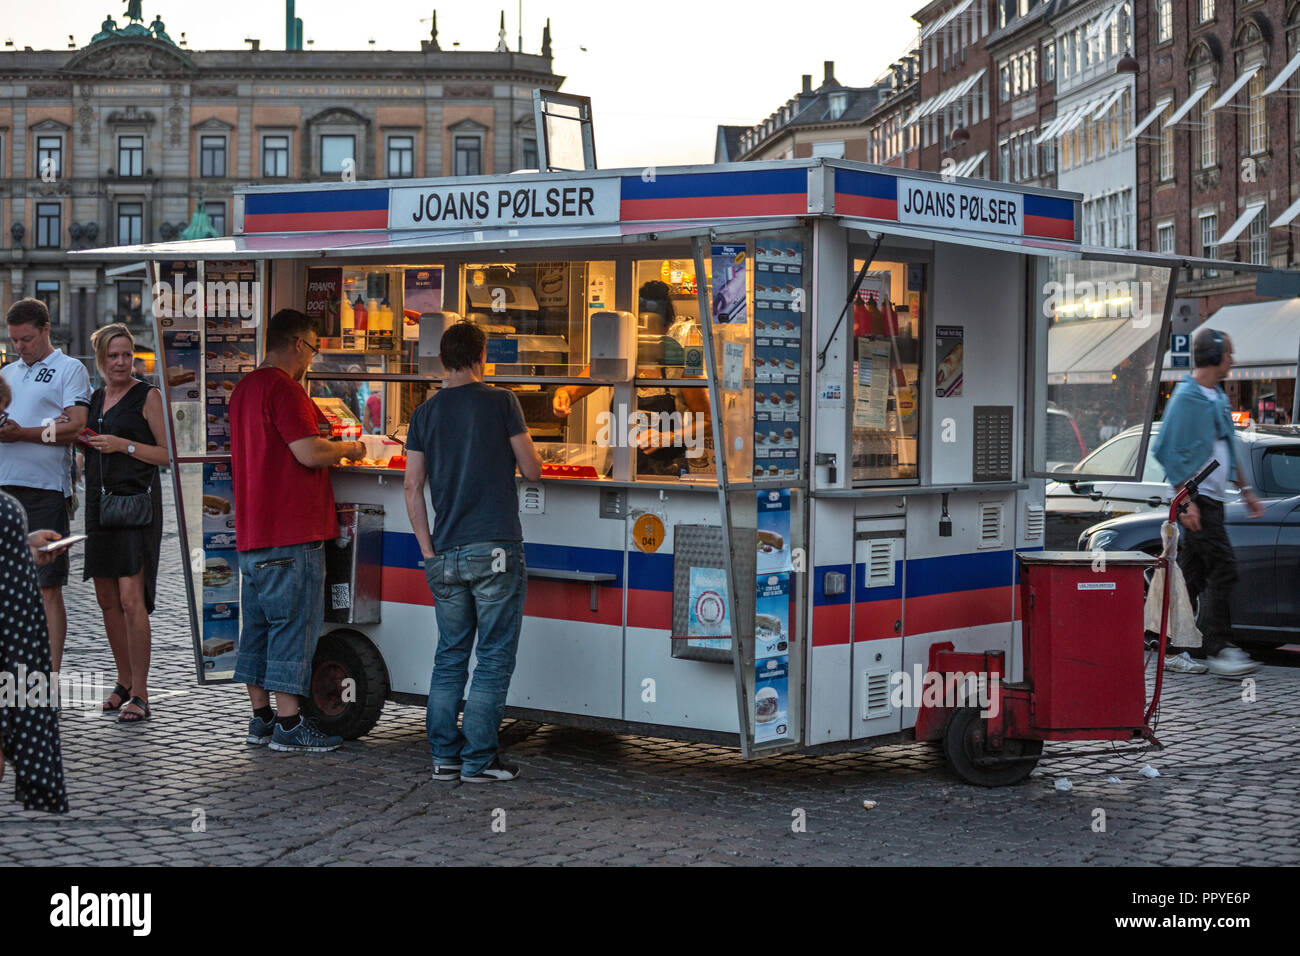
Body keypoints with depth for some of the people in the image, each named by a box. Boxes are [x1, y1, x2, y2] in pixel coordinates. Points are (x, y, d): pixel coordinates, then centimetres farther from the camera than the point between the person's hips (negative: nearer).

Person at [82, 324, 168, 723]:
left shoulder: (147, 396, -3)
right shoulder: (95, 398, 15)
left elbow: (167, 454, -5)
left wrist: (124, 445, -16)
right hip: (100, 504, 7)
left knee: (131, 599, -14)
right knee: (106, 599, 10)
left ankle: (140, 695, -11)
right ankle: (124, 682, 24)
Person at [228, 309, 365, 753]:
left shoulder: (244, 387, 16)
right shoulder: (283, 388, -15)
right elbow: (310, 453, -21)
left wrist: (328, 445, 26)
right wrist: (347, 448, -3)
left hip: (252, 531, 10)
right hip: (291, 531, -10)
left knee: (258, 624, 12)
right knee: (294, 623, -5)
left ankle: (261, 717, 19)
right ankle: (289, 724, -3)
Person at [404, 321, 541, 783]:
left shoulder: (425, 413, 8)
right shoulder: (500, 402, -3)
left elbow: (412, 488, 6)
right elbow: (532, 470, 1)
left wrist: (429, 550, 10)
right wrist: (525, 446, 22)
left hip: (446, 555, 4)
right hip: (496, 552, -4)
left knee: (450, 657, 13)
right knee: (494, 658, 2)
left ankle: (444, 756, 15)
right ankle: (478, 759, 1)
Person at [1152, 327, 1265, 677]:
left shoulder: (1217, 397, 18)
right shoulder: (1187, 396, -11)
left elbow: (1230, 447, 27)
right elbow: (1169, 451, -16)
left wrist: (1246, 490, 24)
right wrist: (1186, 501, -21)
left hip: (1213, 497, 9)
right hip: (1197, 498, -9)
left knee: (1191, 575, 9)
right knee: (1223, 569, -12)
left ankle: (1173, 650, 12)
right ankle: (1219, 650, -9)